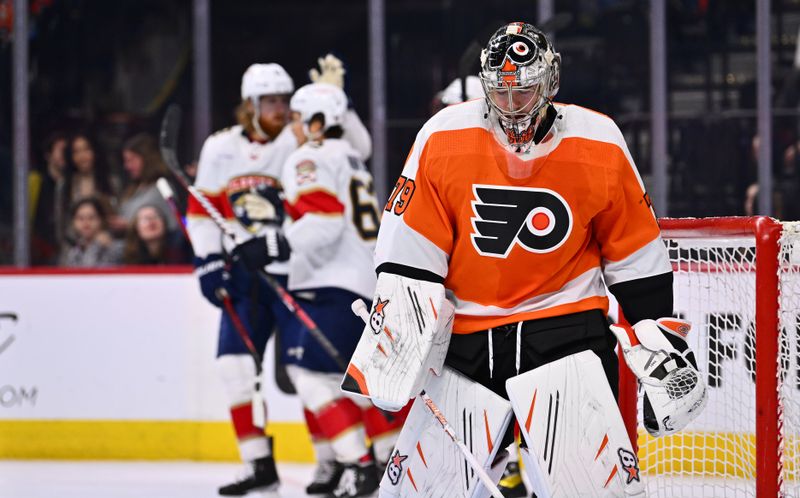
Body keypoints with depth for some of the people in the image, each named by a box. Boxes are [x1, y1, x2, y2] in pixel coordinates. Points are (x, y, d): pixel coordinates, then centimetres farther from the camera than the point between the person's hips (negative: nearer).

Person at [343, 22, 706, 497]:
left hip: (565, 331, -1)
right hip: (466, 342, 1)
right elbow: (409, 253, -3)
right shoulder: (442, 139, -6)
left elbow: (636, 256, 4)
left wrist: (662, 347, 4)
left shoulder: (600, 145, -5)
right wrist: (394, 337, -7)